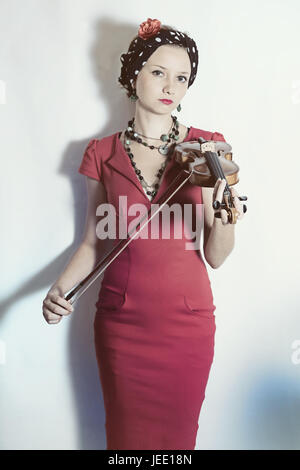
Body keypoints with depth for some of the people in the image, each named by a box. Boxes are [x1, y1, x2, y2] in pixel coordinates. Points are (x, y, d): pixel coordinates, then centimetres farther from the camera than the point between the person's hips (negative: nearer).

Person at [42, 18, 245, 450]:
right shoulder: (102, 153, 0)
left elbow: (215, 257, -5)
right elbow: (93, 242, 6)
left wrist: (225, 221, -25)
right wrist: (60, 287, -10)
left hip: (187, 320, 0)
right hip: (121, 320, 1)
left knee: (178, 431, 16)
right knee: (126, 432, 16)